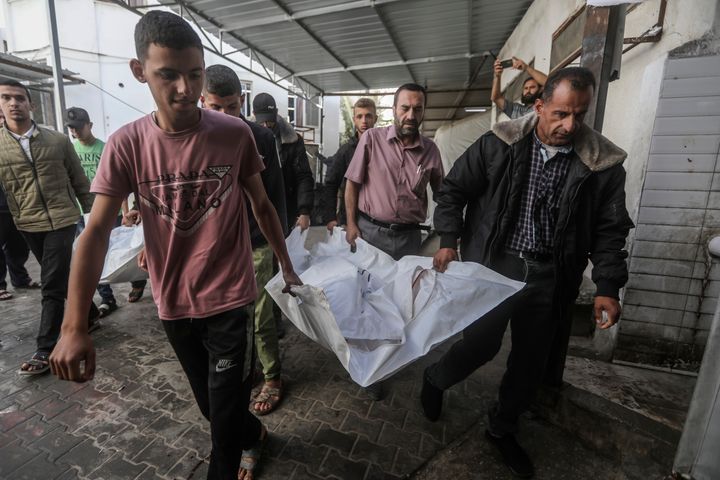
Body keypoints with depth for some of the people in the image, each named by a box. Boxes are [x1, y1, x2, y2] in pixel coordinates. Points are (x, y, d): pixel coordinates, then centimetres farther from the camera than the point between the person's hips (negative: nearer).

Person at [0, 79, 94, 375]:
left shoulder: (58, 141, 0)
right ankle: (87, 314, 35)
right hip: (28, 225, 3)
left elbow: (80, 182, 4)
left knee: (52, 286, -4)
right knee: (58, 280, 15)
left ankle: (44, 349, 4)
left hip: (62, 220, -3)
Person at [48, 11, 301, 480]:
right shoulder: (125, 145, -6)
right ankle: (253, 434, 56)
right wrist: (74, 327, -15)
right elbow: (96, 233, -8)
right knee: (212, 405, 25)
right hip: (173, 304, 3)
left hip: (229, 299, -3)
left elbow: (261, 207, 1)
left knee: (226, 414, 10)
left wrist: (288, 267, 6)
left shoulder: (235, 134, -8)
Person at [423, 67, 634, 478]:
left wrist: (608, 287, -4)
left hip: (550, 276, 3)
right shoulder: (499, 144, -6)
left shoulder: (604, 163, -2)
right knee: (482, 343, -3)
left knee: (532, 361, 13)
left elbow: (610, 229, 4)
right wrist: (449, 240, -9)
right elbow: (453, 190, -1)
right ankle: (435, 380, 33)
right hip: (494, 263, -3)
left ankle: (503, 429, 40)